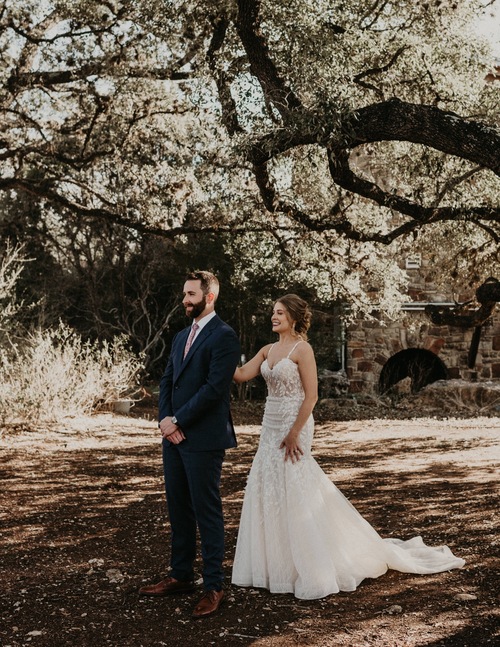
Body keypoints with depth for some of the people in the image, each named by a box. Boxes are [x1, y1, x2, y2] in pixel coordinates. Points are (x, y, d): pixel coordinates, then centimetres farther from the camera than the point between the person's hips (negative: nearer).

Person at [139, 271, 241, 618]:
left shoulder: (224, 336, -10)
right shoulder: (182, 336, 18)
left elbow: (214, 388, -17)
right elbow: (167, 381, 15)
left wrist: (177, 421, -14)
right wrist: (165, 419, -2)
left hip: (203, 439, -8)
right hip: (174, 436, 8)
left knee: (207, 511, -1)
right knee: (178, 509, 14)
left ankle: (214, 586, 8)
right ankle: (181, 576, 27)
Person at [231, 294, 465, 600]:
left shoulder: (302, 349, -12)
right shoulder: (268, 350, 11)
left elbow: (311, 396, -16)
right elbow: (240, 375, 5)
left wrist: (294, 433, -19)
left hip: (293, 426, -8)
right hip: (271, 426, 8)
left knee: (295, 495, -4)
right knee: (267, 492, 10)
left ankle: (312, 570, 9)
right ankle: (277, 563, 22)